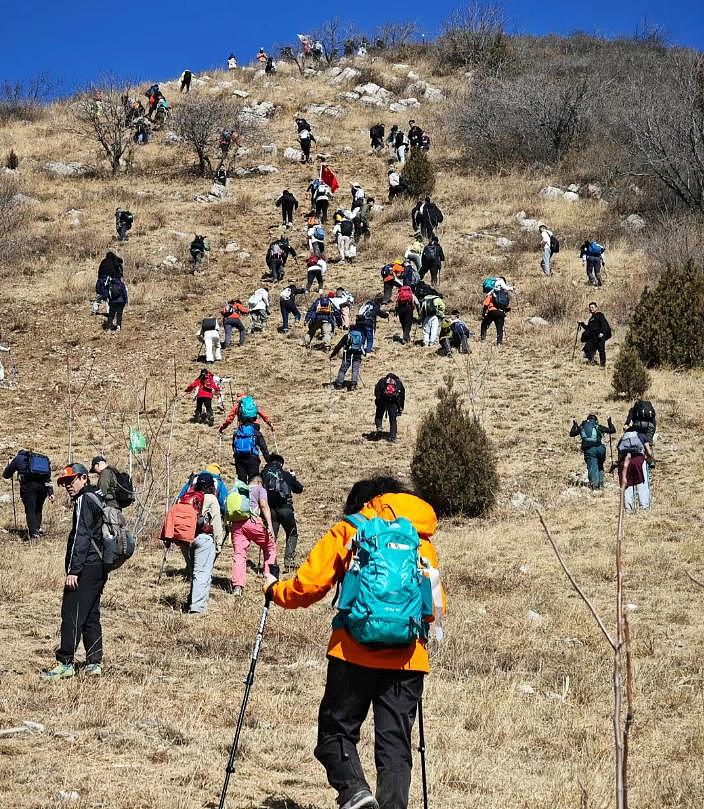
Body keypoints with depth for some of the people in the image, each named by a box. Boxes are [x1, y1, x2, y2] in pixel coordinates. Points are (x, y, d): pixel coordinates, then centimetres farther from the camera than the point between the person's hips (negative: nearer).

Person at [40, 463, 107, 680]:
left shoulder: (84, 500, -10)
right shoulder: (96, 498, 20)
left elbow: (81, 537, -18)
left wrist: (73, 570, -21)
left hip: (86, 569, -10)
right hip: (99, 568, 10)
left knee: (72, 614, -8)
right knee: (90, 617, 12)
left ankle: (65, 663, -9)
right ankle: (94, 663, 12)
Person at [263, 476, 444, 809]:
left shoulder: (348, 530, 9)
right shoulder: (423, 541, 18)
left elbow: (309, 585, 4)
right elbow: (436, 609, 18)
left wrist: (274, 590, 23)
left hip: (355, 653, -3)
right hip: (408, 658, 3)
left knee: (336, 731, 8)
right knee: (395, 744, 5)